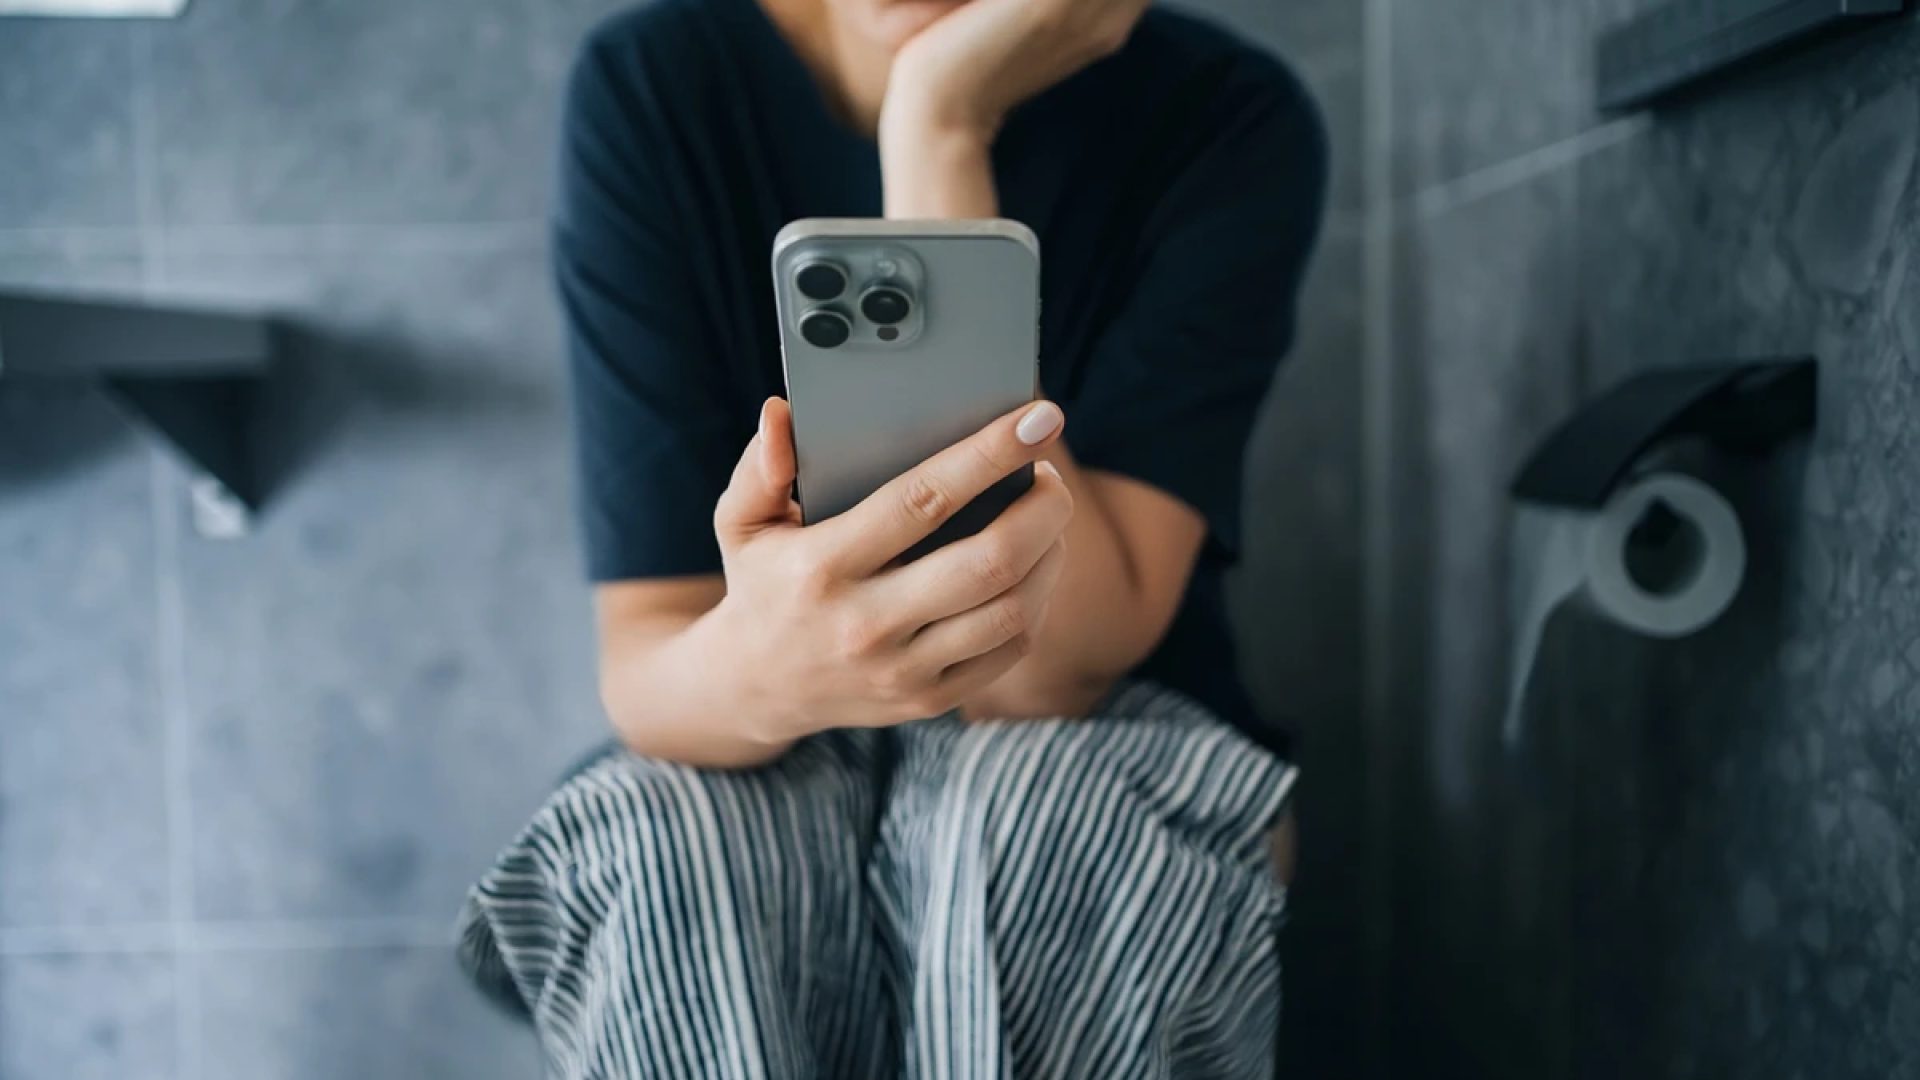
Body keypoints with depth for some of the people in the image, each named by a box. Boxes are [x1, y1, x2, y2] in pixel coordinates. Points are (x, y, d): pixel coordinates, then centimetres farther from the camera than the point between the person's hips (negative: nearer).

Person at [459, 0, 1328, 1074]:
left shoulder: (1231, 118, -13)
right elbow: (642, 663, -16)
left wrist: (938, 136, -26)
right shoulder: (649, 90, -11)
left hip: (1100, 754, 0)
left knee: (1053, 812, -32)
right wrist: (755, 669, -40)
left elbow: (1047, 666, -23)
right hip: (768, 770, 1)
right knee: (657, 849, -30)